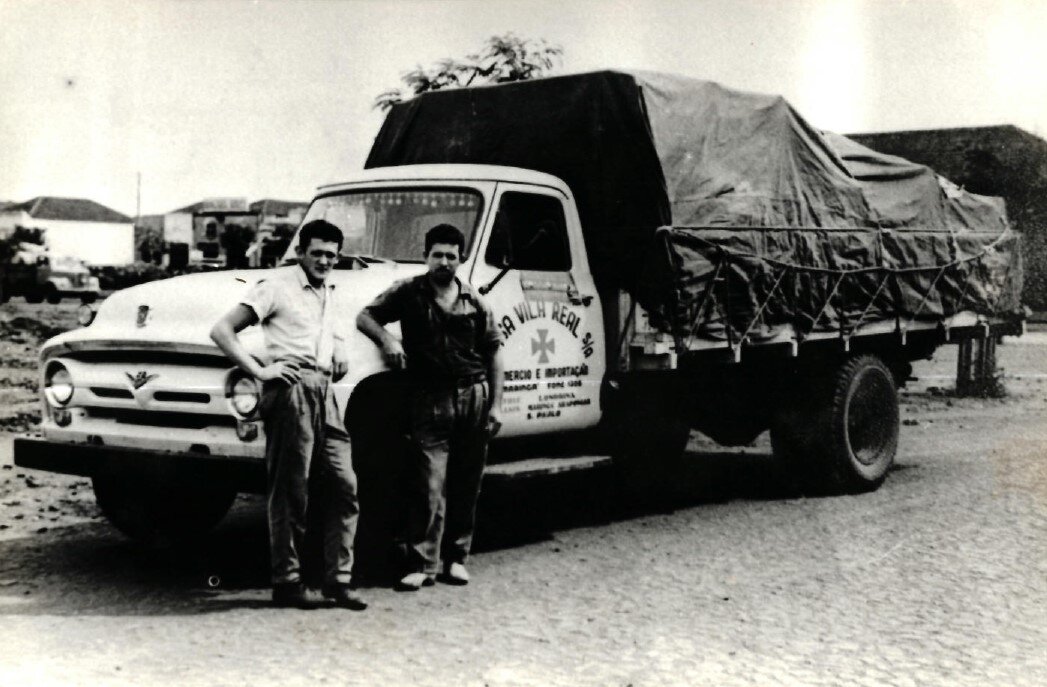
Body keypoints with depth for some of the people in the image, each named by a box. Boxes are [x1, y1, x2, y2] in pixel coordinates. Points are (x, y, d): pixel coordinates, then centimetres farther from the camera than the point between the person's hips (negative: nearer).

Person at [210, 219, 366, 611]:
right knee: (290, 491, -3)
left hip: (324, 391, 7)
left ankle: (338, 578, 8)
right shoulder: (278, 285, -1)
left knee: (345, 486, 2)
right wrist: (258, 371, -13)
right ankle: (286, 582, 4)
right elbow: (221, 331, -6)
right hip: (290, 388, -7)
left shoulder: (329, 293, 21)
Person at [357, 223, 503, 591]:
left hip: (473, 397, 3)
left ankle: (456, 557, 18)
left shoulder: (474, 301, 9)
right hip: (430, 399, -3)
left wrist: (495, 405, 5)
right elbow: (364, 317, 5)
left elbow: (493, 353, 11)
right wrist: (386, 339, -16)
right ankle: (422, 564, -5)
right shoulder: (409, 292, 4)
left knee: (466, 485, 8)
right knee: (430, 485, -8)